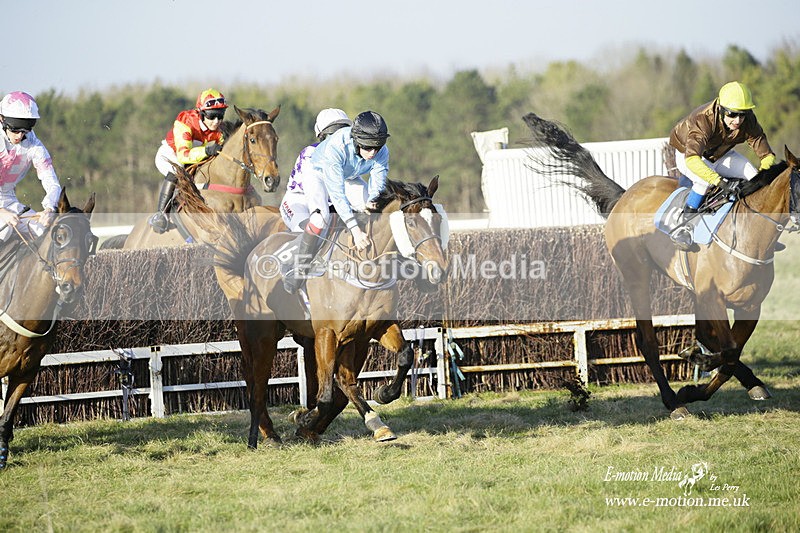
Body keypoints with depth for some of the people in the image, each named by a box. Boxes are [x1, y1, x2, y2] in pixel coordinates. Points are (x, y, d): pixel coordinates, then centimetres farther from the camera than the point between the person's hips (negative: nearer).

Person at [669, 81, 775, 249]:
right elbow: (692, 159, -53)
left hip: (721, 155, 5)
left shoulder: (748, 122, -25)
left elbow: (767, 155, -18)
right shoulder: (703, 120, -41)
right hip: (687, 155, -5)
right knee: (706, 179, -36)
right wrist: (720, 182, -63)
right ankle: (685, 226, -24)